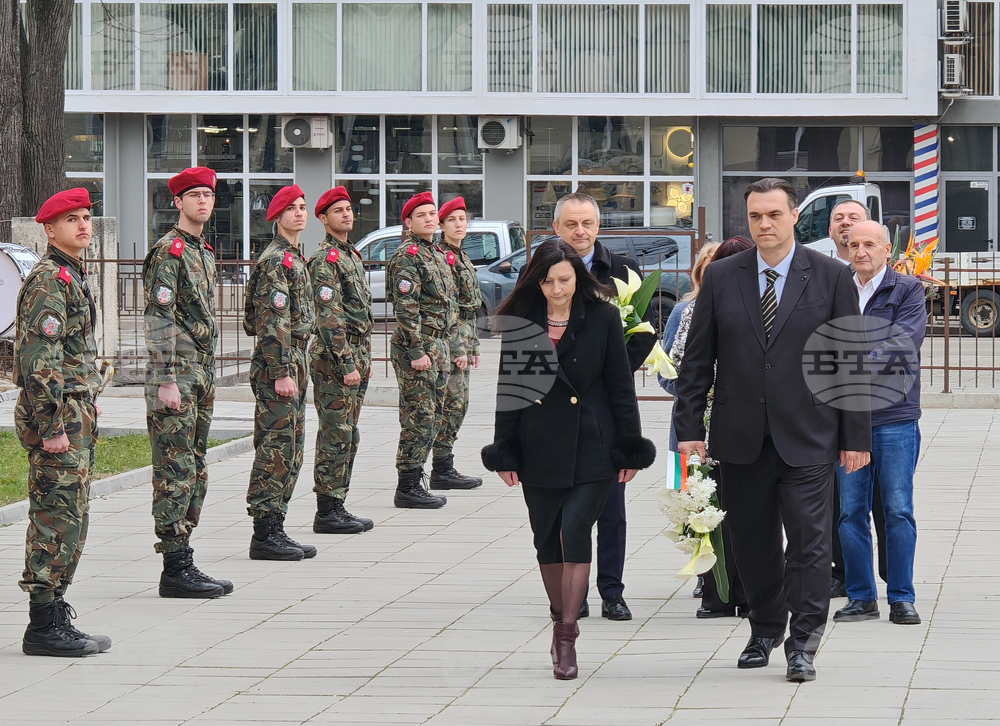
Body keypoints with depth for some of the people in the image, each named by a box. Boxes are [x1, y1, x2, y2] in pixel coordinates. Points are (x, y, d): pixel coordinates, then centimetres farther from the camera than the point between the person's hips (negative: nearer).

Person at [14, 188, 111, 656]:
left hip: (75, 414, 10)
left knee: (64, 523, 12)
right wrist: (51, 427, -23)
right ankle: (44, 627, -6)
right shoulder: (48, 280, -14)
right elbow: (37, 360, -20)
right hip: (57, 418, -10)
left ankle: (54, 618, 16)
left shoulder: (73, 276, 18)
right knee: (59, 522, -9)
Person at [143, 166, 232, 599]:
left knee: (195, 472, 10)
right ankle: (175, 569, -8)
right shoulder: (169, 251, -11)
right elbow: (159, 320, -16)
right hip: (176, 375, -9)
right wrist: (165, 381, -20)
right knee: (175, 472, -8)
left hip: (202, 376, 9)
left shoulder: (205, 252, 17)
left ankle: (182, 561, 15)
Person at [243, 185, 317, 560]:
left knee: (290, 451, 11)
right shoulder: (275, 260, -13)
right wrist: (281, 372, -23)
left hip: (293, 362, 10)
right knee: (276, 449, -9)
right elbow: (271, 322, -20)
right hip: (277, 364, -10)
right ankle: (265, 534, -8)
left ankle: (274, 531, 15)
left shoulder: (293, 258, 18)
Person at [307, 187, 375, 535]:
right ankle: (328, 512, -4)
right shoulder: (325, 260, -13)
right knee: (336, 437, -7)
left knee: (347, 437, 11)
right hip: (334, 359, -10)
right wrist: (346, 365, -21)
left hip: (355, 356, 10)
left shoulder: (350, 255, 18)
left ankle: (335, 508, 16)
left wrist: (365, 360, 21)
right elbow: (329, 318, -19)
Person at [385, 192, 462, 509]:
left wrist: (456, 348, 21)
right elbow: (406, 309, -18)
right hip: (417, 348, -9)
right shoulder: (407, 257, -11)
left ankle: (414, 482, 16)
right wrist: (416, 352, -22)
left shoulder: (438, 256, 18)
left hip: (439, 349, 9)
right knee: (419, 419, -9)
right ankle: (407, 488, -5)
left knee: (433, 420, 11)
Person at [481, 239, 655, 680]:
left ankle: (566, 637, -11)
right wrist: (505, 453, 4)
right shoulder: (520, 322, 3)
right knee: (547, 540, 9)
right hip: (539, 448, 3)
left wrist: (629, 449, 0)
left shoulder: (602, 319, -2)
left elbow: (620, 387, 1)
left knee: (575, 532, -13)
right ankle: (561, 623, 25)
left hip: (591, 447, -3)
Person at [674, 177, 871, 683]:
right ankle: (764, 632, 26)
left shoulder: (832, 278, 0)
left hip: (807, 437, -2)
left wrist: (856, 436, -1)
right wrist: (689, 426, 1)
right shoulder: (721, 277, 5)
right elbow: (698, 358, 7)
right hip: (741, 438, 2)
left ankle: (802, 645, 0)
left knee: (809, 541, -6)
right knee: (752, 544, 10)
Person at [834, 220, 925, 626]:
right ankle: (861, 597, 12)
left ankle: (901, 598, 7)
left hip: (894, 414, -3)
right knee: (851, 512, 4)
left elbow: (905, 341, -11)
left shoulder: (907, 290, 1)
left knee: (898, 510, -1)